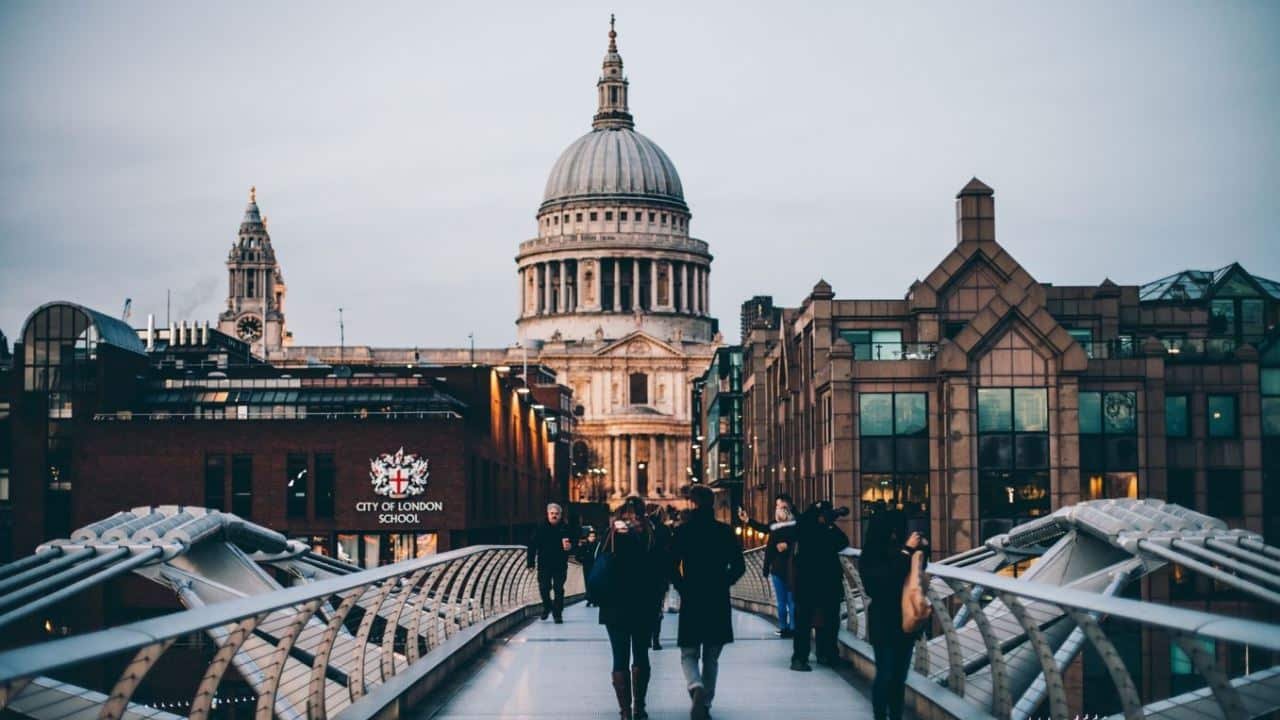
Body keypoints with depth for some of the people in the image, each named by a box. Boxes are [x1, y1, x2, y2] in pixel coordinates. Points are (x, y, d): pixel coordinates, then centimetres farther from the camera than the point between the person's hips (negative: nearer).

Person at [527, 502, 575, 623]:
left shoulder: (565, 528, 1)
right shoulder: (541, 529, -2)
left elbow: (573, 543, 7)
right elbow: (532, 546, -2)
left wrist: (569, 546, -18)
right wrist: (530, 562, -7)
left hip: (560, 565, 0)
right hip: (544, 564, 0)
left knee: (558, 589, 1)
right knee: (544, 587, -2)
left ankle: (558, 614, 8)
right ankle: (547, 607, 25)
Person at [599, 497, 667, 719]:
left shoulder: (611, 536, -5)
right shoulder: (652, 537, -5)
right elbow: (662, 572, -3)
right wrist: (656, 601, 4)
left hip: (615, 607, -1)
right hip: (646, 608, 1)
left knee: (620, 659, 3)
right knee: (641, 656, 13)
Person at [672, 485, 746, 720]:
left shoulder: (682, 531, -5)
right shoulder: (725, 531, -1)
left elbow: (672, 566, -8)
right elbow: (739, 566, -1)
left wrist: (683, 588, 7)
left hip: (691, 602, -2)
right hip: (719, 603, 2)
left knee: (689, 654, 7)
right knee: (711, 658, 15)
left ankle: (697, 688, -21)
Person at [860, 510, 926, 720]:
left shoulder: (898, 550, 1)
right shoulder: (870, 557, -12)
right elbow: (889, 578, -26)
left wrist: (919, 550, 0)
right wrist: (907, 551, -24)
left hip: (904, 621, 5)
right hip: (884, 624, -5)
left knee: (899, 676, 10)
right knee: (885, 675, -2)